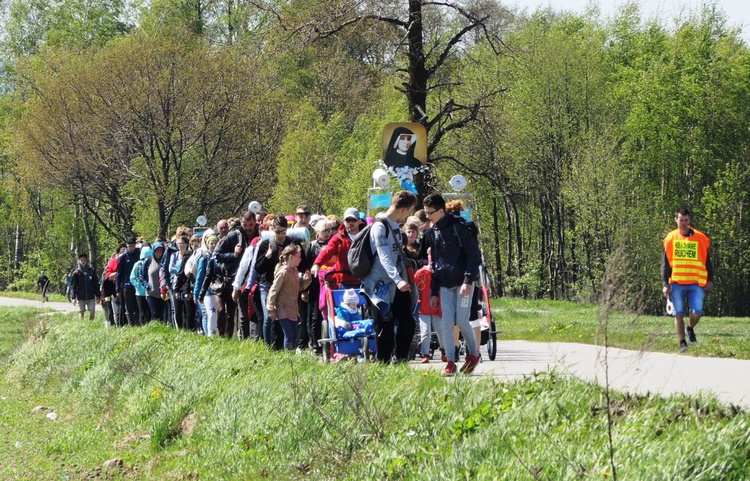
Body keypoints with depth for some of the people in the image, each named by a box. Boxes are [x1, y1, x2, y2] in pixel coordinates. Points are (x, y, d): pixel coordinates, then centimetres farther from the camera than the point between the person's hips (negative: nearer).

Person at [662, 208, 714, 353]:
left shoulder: (700, 238, 4)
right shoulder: (670, 239, 4)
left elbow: (707, 260, 10)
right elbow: (665, 263, 5)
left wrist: (710, 280, 4)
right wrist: (665, 284, -2)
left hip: (696, 284, 0)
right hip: (676, 284, 0)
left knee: (697, 312, -11)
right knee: (679, 314, 1)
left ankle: (691, 329, 21)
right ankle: (682, 343, 11)